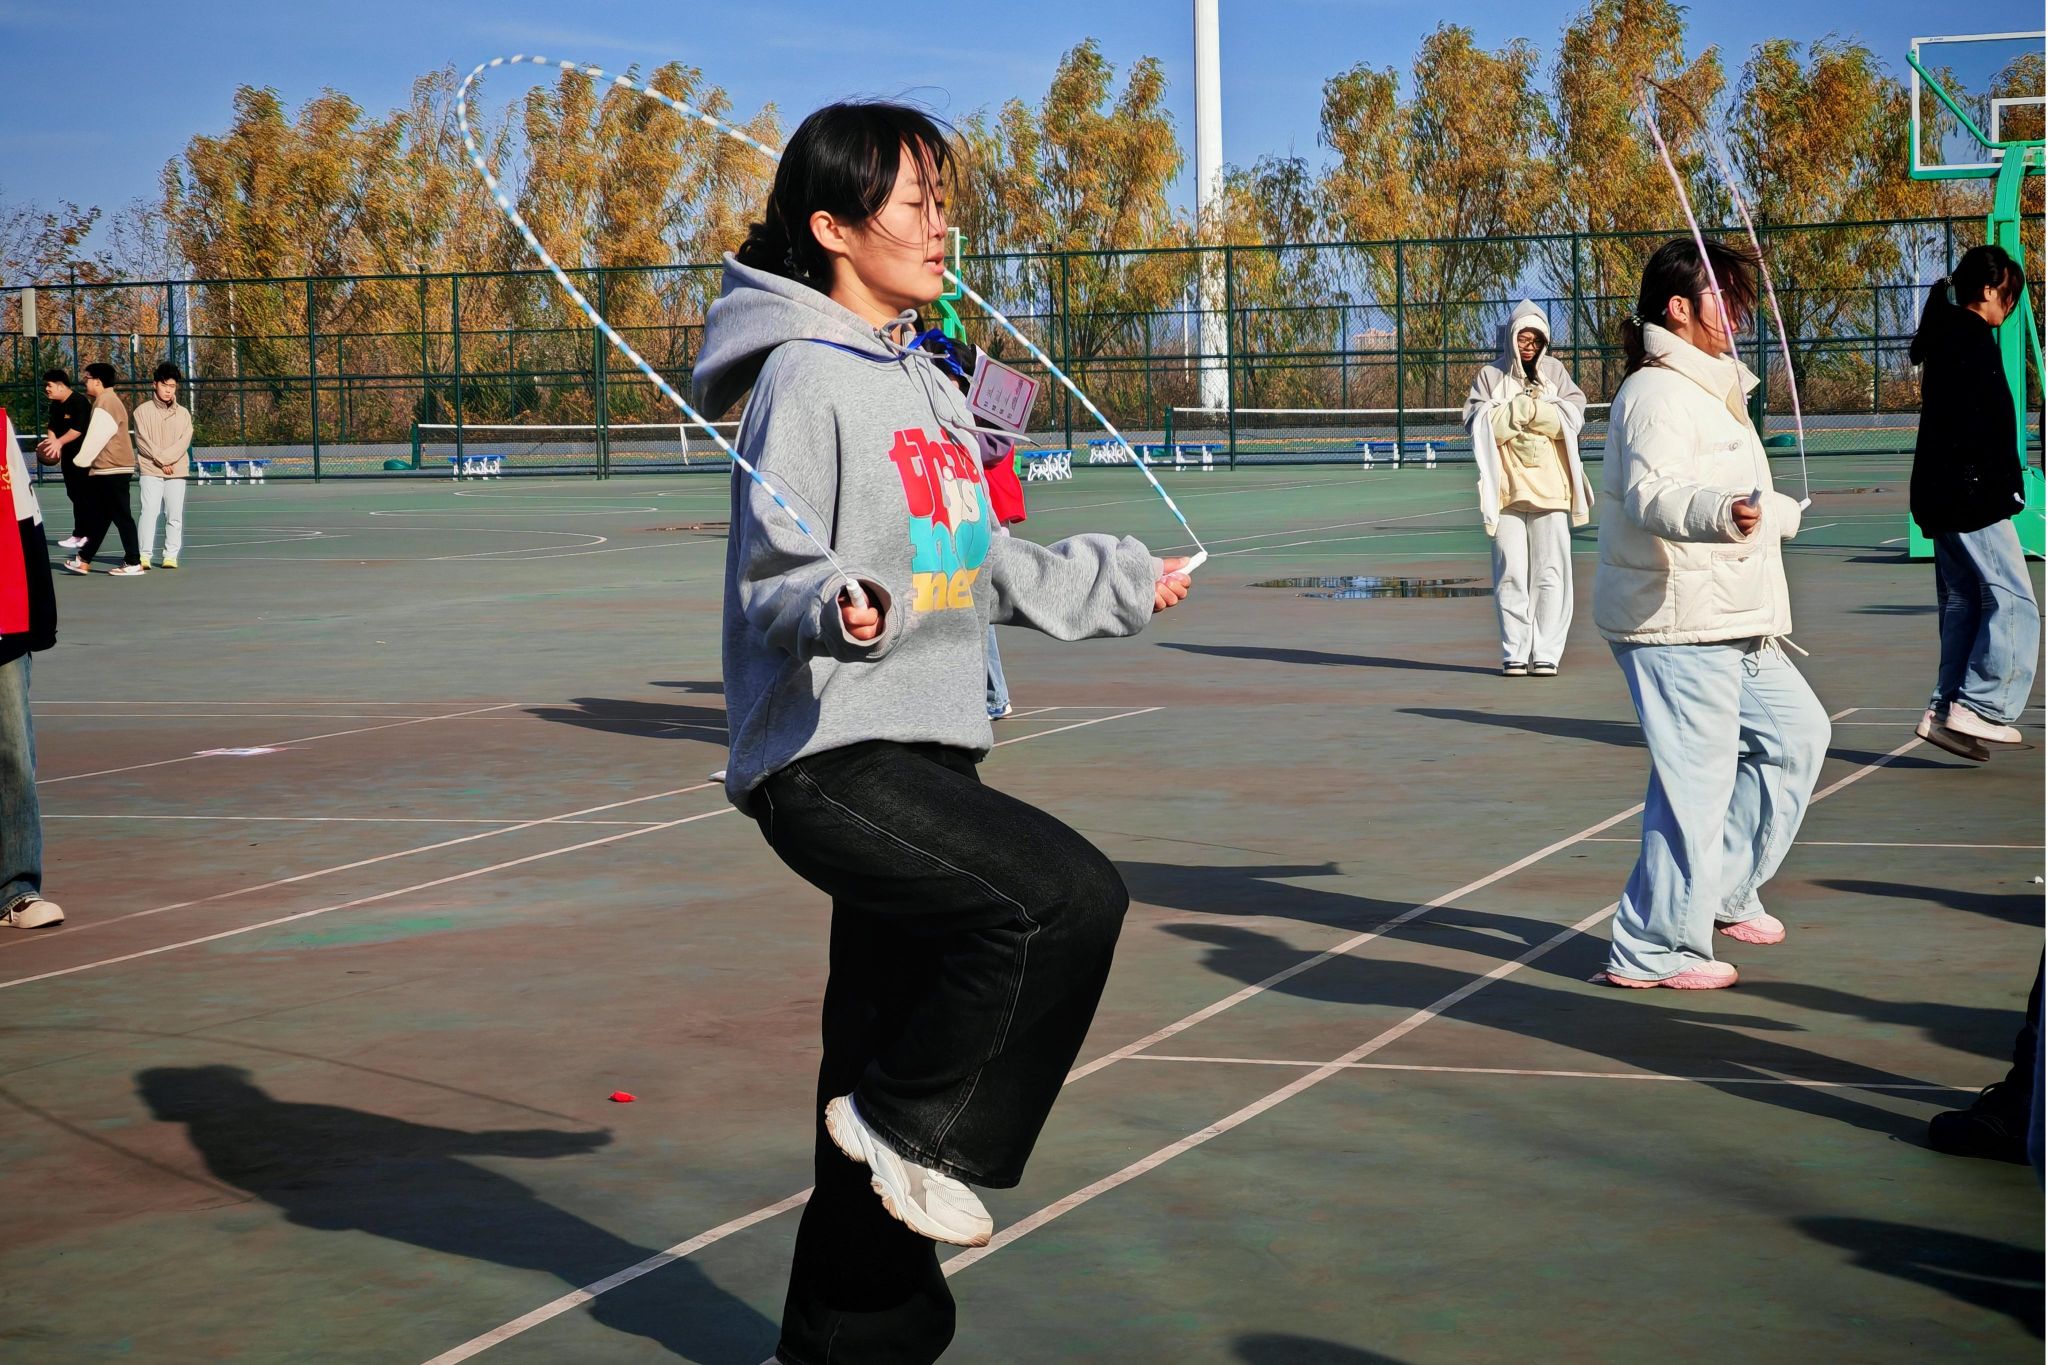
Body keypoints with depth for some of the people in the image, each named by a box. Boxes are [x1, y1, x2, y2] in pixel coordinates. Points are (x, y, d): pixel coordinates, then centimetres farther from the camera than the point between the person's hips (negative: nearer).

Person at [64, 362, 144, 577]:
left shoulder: (105, 402, -15)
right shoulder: (109, 401, 17)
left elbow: (97, 438, -17)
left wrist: (81, 460, -6)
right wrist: (84, 461, 13)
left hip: (112, 470, -10)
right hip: (106, 470, 10)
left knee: (121, 517, -5)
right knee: (97, 517, 15)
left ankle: (133, 563, -2)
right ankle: (83, 560, 21)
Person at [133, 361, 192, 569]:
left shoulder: (183, 413, 9)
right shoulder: (143, 411, 4)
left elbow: (184, 442, 0)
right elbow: (142, 441, -2)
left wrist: (165, 457, -11)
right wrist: (160, 461, -8)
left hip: (177, 471, 2)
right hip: (150, 471, -2)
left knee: (175, 515, 0)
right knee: (149, 512, -10)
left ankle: (171, 556, 6)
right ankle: (144, 556, -10)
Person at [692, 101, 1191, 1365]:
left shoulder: (923, 379, 17)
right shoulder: (807, 378, -10)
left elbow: (978, 566, 28)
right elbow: (772, 586, -14)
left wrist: (1120, 583, 38)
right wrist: (843, 609, -35)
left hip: (921, 754, 8)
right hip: (830, 762, -8)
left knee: (890, 1051, 8)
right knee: (1069, 893, -23)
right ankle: (912, 1130, -7)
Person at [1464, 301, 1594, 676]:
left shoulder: (1555, 371, 13)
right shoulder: (1490, 375, 10)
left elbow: (1572, 416, 0)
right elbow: (1478, 422, -3)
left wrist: (1516, 411, -7)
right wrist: (1532, 408, -8)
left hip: (1550, 488, 1)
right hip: (1506, 489, -1)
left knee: (1550, 572, -4)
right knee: (1511, 574, -3)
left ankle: (1546, 654, -1)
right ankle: (1515, 653, 2)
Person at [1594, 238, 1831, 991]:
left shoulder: (1710, 390, 20)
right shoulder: (1658, 394, -15)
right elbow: (1652, 495, -33)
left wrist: (1783, 513, 55)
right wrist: (1723, 513, -52)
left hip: (1731, 625, 11)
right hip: (1675, 623, -11)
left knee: (1795, 733, 20)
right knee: (1695, 781, -10)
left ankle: (1724, 890, 27)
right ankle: (1653, 949, -2)